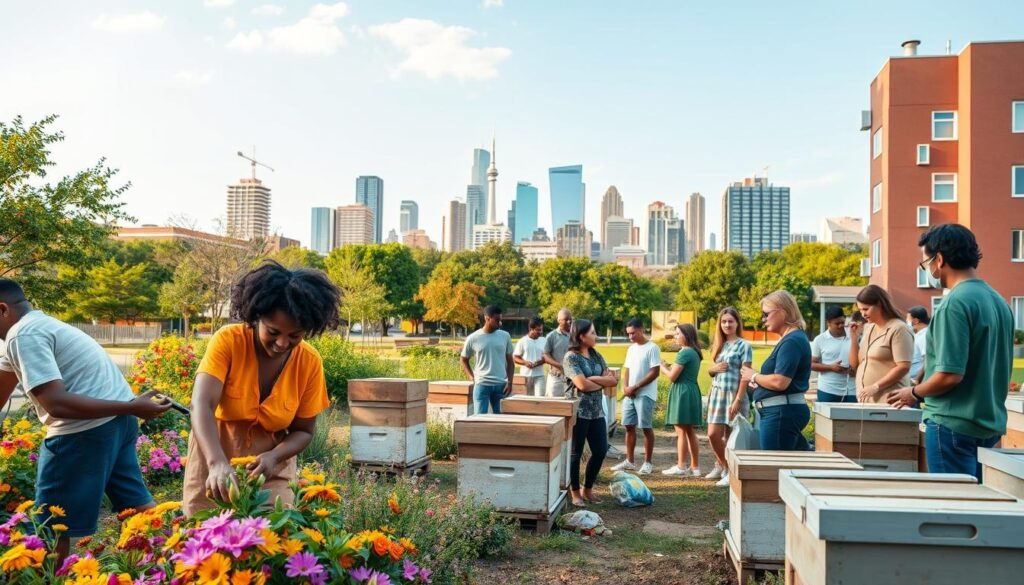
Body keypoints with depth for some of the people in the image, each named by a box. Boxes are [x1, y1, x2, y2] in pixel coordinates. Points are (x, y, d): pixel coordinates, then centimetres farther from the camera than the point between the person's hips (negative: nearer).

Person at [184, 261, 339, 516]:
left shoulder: (310, 362, -13)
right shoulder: (228, 341, -19)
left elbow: (303, 430, -4)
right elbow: (202, 406, -31)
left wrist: (273, 457, -25)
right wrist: (218, 463, -47)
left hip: (271, 467, 1)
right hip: (213, 461, -1)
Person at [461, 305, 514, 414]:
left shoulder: (505, 336, 3)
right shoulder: (473, 338, -3)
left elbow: (510, 362, 10)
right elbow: (464, 360, 11)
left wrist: (509, 382, 1)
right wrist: (472, 378, 0)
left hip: (501, 385, 2)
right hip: (481, 385, -2)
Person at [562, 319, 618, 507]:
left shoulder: (596, 356, 11)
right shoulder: (571, 357, -10)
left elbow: (613, 379, 3)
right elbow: (582, 384, -21)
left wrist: (593, 378, -12)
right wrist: (602, 382, -4)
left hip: (597, 411, 7)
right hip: (578, 412, -7)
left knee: (600, 451, 9)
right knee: (576, 453, 3)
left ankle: (587, 489, 25)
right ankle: (575, 493, 17)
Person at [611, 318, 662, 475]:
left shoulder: (652, 348, -10)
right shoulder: (631, 349, 13)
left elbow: (655, 372, -15)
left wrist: (635, 387, -16)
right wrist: (626, 387, -2)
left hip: (645, 395, -7)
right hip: (629, 395, 7)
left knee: (646, 428, -2)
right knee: (629, 426, 8)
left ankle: (648, 463, 7)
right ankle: (629, 461, 16)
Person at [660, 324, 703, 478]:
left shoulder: (684, 353, -15)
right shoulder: (694, 352, 15)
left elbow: (672, 377, -15)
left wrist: (662, 367, 2)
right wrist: (670, 367, 11)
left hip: (682, 393, -10)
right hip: (691, 392, 10)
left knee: (681, 431, -5)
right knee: (690, 431, 12)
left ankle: (681, 467, -3)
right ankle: (695, 467, 14)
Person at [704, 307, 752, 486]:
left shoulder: (744, 345, -6)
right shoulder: (719, 345, 14)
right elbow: (710, 371, 20)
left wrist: (738, 400, -16)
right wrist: (714, 368, -5)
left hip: (733, 394, -6)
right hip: (717, 393, 6)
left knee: (730, 437, 1)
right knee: (713, 434, 3)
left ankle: (730, 471, 15)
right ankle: (722, 466, 24)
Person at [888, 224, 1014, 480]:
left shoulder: (955, 303, -19)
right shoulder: (998, 300, 8)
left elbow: (950, 375, -23)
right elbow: (1002, 369, 16)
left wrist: (915, 393, -5)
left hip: (954, 425, -9)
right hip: (990, 425, 9)